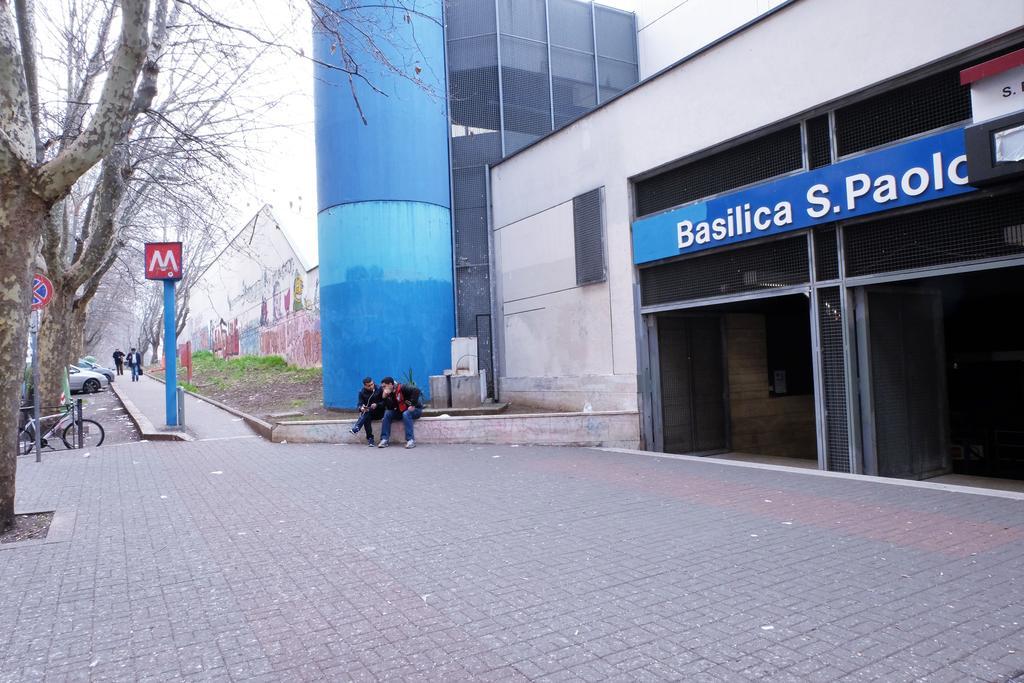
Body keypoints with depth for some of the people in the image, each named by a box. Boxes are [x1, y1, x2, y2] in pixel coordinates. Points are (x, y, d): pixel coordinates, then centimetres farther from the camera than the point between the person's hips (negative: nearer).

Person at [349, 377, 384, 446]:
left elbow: (384, 402, -6)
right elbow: (359, 404, -2)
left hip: (379, 412, -2)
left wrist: (377, 405, -25)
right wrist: (361, 408, -27)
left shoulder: (379, 389, -2)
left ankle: (356, 428, -43)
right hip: (367, 414, 2)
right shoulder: (362, 392, 5)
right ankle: (370, 438, -36)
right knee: (366, 417, -34)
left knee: (367, 411, -33)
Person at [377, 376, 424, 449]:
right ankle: (384, 439, -12)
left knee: (406, 414, -36)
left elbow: (416, 391, -31)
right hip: (401, 411, 7)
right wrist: (384, 397, -18)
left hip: (415, 409, -7)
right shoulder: (390, 394, 3)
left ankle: (411, 440, -33)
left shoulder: (402, 388, -19)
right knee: (387, 413, -11)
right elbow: (390, 408, -6)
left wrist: (413, 405, -29)